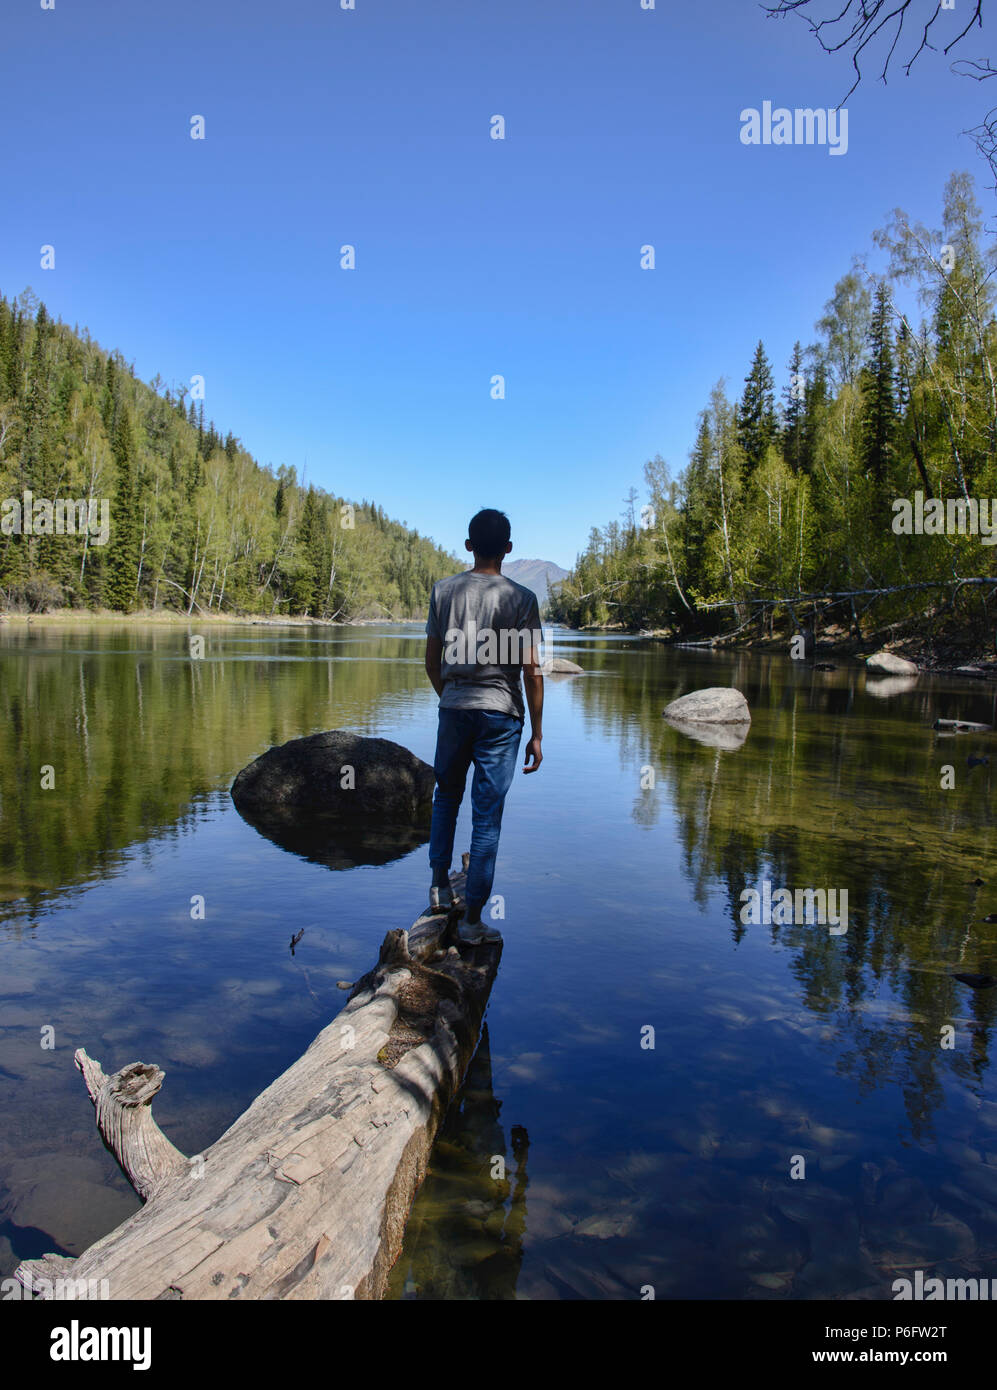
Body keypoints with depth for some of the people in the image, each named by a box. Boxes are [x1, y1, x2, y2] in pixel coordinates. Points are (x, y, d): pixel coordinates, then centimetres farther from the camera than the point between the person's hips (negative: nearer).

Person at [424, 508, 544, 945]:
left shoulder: (444, 590, 3)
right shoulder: (521, 598, -6)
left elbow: (432, 661, 7)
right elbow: (531, 670, -7)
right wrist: (536, 734, -1)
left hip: (453, 708, 3)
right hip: (500, 713, -2)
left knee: (447, 795, 25)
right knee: (487, 815, 3)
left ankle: (439, 884, 29)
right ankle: (472, 919, 9)